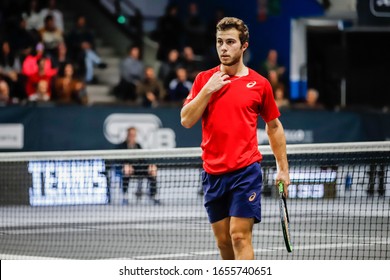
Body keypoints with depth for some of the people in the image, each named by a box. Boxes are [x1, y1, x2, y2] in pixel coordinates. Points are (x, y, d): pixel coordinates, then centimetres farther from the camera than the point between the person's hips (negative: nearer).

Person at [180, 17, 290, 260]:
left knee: (240, 236, -13)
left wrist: (283, 169, 10)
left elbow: (274, 126, 12)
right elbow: (186, 121, -1)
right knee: (223, 241, 9)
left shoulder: (259, 83, 2)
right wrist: (208, 89, -10)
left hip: (246, 171, -3)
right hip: (213, 173, 3)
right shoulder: (204, 80, 7)